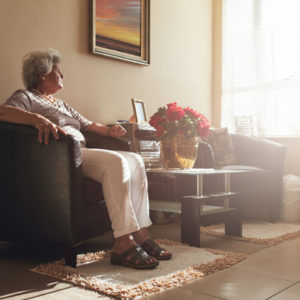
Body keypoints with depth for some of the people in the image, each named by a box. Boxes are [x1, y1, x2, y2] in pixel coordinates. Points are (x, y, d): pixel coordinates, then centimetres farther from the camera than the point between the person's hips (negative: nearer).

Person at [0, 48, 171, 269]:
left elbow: (87, 124, 37)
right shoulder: (26, 96, 7)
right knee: (116, 162, -30)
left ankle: (141, 235, -15)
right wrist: (37, 118, -32)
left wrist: (109, 130, 17)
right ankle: (123, 244, -34)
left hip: (81, 152, 9)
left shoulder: (61, 103, 34)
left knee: (135, 160, -10)